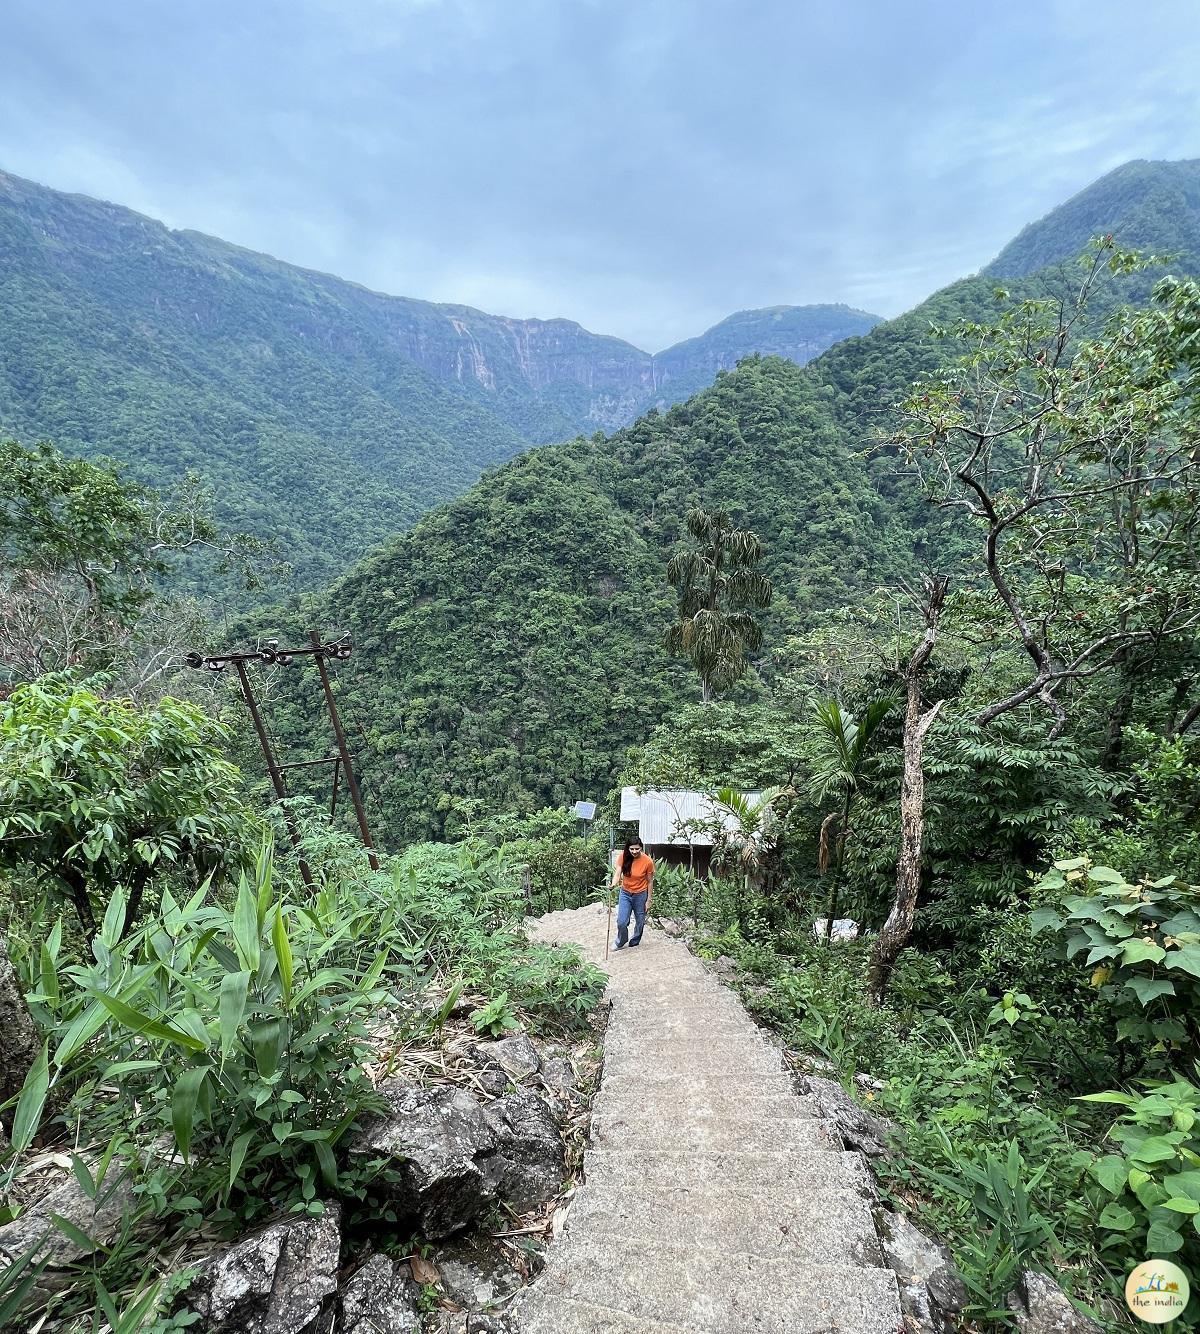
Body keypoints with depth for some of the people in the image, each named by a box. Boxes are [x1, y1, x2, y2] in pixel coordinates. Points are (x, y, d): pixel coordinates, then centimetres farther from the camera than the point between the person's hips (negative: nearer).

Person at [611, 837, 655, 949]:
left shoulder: (647, 862, -20)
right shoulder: (623, 857, -16)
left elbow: (650, 882, -10)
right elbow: (617, 873, -18)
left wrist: (648, 900, -6)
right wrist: (614, 884, -40)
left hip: (640, 895, -1)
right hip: (625, 893, 1)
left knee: (640, 922, 14)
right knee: (621, 922, -3)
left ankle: (635, 942, 42)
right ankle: (621, 942, 26)